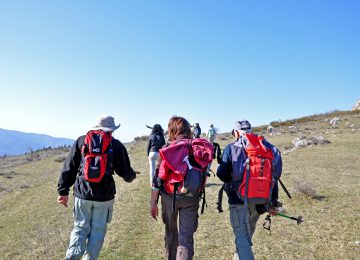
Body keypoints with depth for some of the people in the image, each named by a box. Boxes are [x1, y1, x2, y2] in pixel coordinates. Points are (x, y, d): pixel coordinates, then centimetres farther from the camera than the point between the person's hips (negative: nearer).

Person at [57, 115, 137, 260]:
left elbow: (69, 168, 2)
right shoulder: (116, 145, -2)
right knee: (98, 229, 14)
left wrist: (63, 190, 5)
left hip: (83, 194, 2)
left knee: (81, 227, 15)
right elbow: (125, 172, 0)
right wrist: (132, 176, 23)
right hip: (104, 195, -2)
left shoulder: (81, 141, 4)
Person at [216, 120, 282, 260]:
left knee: (242, 236, 2)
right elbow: (273, 175, 1)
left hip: (239, 198, -5)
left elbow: (222, 174, -14)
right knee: (248, 231, 25)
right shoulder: (263, 146, 4)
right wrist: (273, 201, 6)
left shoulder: (231, 148, -7)